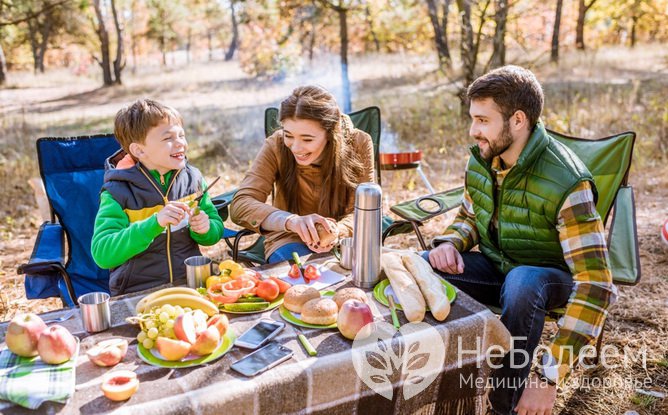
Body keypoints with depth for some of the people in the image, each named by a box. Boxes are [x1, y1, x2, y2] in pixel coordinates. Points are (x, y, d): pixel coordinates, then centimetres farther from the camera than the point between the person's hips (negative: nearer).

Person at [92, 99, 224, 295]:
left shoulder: (192, 178, 5)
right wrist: (155, 223, -27)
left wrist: (205, 229, -9)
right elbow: (102, 254, -18)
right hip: (137, 295, -3)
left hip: (192, 285, 3)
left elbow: (217, 230, 14)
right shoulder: (118, 193, -7)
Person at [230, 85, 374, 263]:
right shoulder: (276, 146, -18)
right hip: (291, 240, -2)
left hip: (343, 240, 3)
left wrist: (337, 231, -37)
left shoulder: (358, 144, -15)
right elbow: (239, 206, -25)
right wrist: (291, 221, -43)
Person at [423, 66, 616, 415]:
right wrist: (450, 243, -14)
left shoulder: (566, 183, -28)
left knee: (521, 284, -39)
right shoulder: (481, 158, -7)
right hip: (495, 264, 5)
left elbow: (595, 285, -32)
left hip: (550, 275, -5)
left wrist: (549, 376, -36)